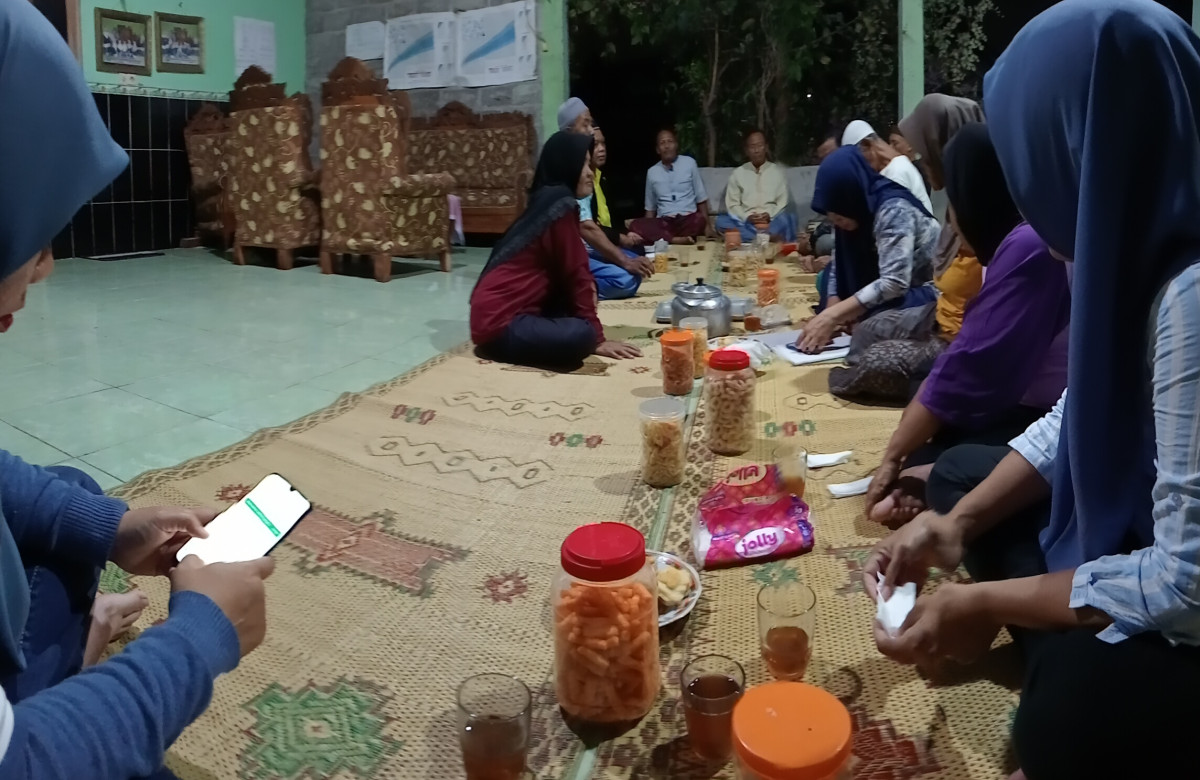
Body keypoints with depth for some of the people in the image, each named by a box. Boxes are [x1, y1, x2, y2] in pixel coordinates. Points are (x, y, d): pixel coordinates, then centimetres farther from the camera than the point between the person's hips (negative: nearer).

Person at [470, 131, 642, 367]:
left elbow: (567, 274, 24)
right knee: (580, 334, -29)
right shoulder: (562, 205, -12)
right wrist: (597, 339, -9)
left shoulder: (548, 200, 17)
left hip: (499, 312, 10)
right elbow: (575, 274, -12)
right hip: (499, 324, -10)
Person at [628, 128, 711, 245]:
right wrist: (648, 230, 2)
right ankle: (675, 239, -37)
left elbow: (701, 198, 7)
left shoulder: (689, 163, 5)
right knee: (636, 225, -29)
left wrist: (706, 225, -3)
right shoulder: (652, 172, 10)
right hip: (664, 222, 2)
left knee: (700, 220, -38)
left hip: (688, 219, -2)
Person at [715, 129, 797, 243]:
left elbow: (782, 202, 6)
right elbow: (732, 204, 6)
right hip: (745, 222, 0)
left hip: (771, 221, 0)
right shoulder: (737, 173, 12)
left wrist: (769, 215, -14)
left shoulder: (777, 171, 13)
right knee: (722, 221, -31)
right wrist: (747, 216, -13)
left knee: (789, 218, -31)